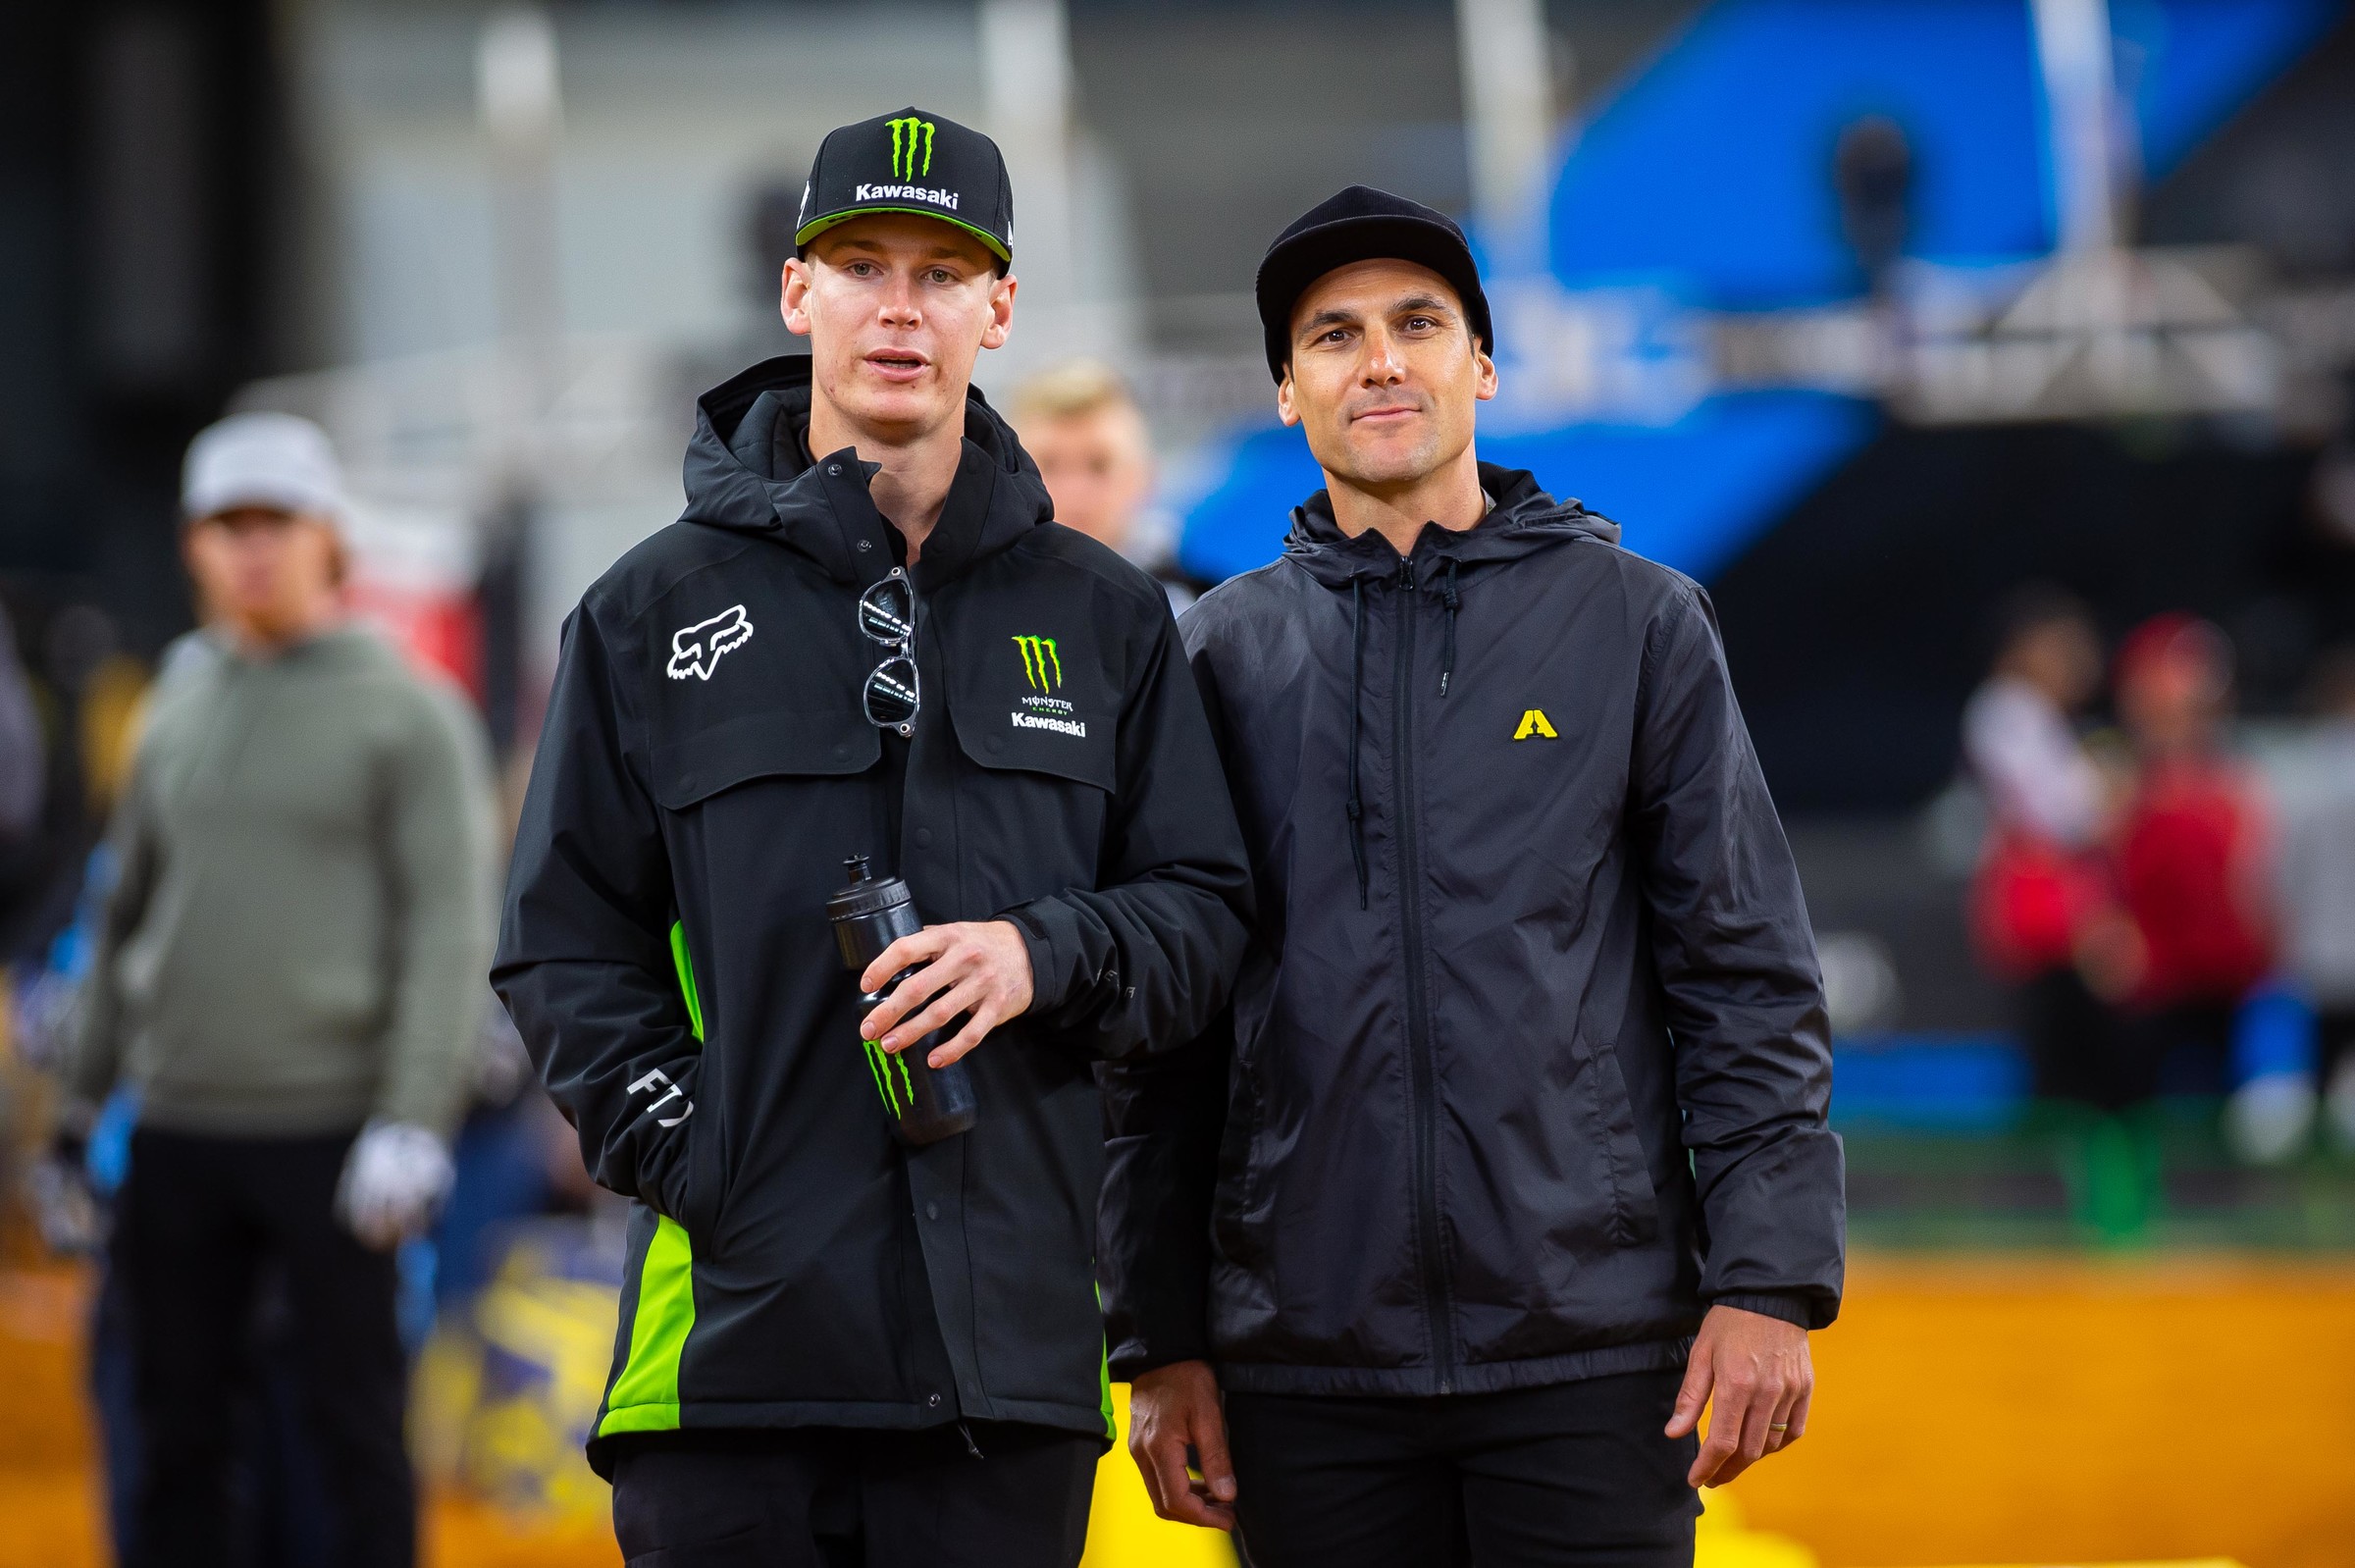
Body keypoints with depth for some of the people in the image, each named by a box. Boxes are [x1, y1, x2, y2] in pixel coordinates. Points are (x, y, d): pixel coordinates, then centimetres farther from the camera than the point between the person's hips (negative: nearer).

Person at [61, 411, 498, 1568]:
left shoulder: (408, 712, -2)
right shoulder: (178, 716, 14)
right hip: (178, 1129, 5)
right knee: (175, 1425, 8)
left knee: (355, 1421, -2)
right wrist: (80, 1106, 18)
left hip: (330, 1127, -5)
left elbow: (450, 929, -8)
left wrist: (413, 1123, -16)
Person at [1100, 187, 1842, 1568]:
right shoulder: (1225, 653, 9)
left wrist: (1767, 1283, -7)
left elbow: (1748, 974, 3)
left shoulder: (1636, 621, 6)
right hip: (1310, 1373, 1)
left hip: (1590, 1351, -1)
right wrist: (1162, 1344, 5)